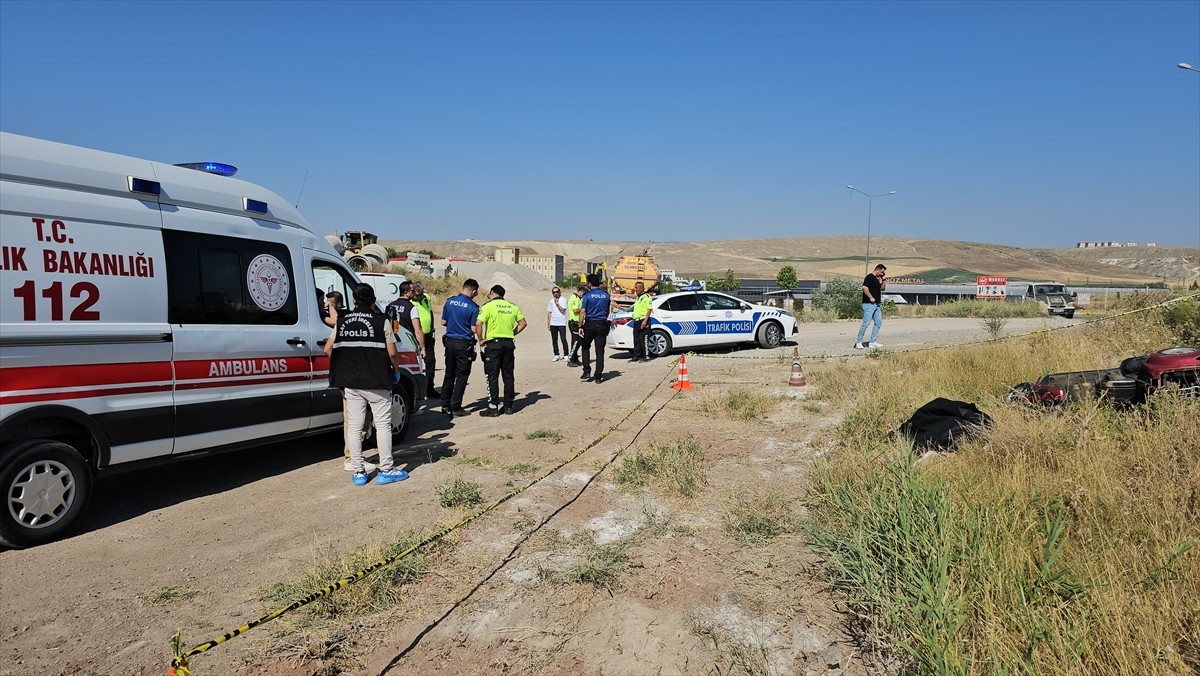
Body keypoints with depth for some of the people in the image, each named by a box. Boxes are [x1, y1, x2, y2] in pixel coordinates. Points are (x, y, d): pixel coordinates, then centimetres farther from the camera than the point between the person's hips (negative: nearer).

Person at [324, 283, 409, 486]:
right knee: (383, 425, 5)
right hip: (377, 383, -4)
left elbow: (328, 349, 8)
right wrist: (396, 369, 11)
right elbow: (392, 353, -9)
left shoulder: (342, 321, 5)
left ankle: (358, 472, 14)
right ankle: (386, 470, 9)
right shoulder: (381, 321, -7)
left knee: (354, 426, 9)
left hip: (350, 384, 4)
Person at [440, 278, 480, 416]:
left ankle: (445, 405, 17)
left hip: (450, 341, 5)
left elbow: (443, 322, 8)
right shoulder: (473, 307, -12)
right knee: (462, 375, 3)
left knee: (449, 374, 14)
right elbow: (474, 329, -11)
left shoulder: (449, 301, 2)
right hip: (464, 343, -5)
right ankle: (455, 407, 3)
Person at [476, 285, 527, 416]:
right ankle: (508, 406, 15)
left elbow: (478, 324, -15)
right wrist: (512, 334, 13)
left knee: (492, 377, 0)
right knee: (508, 376, 10)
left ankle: (493, 408, -1)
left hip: (493, 343, -5)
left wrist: (481, 340, -4)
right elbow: (522, 323, 13)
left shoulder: (489, 306, -5)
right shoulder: (512, 307, 10)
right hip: (509, 343, 5)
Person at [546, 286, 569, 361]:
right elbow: (549, 312, 16)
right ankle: (556, 355, 15)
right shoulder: (551, 301, 13)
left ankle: (566, 355, -2)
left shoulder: (563, 300, -2)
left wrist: (557, 303, -12)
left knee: (563, 339, -8)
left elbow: (562, 310, -13)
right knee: (554, 340, 7)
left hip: (561, 323, -5)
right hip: (553, 324, 5)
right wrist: (548, 322, 11)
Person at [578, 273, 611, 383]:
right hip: (602, 325, 3)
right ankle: (598, 376, 3)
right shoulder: (606, 295, 6)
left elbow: (582, 312, -11)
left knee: (586, 348, 14)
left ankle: (587, 372, 5)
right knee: (600, 351, 4)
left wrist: (580, 327, -9)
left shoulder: (587, 295, -7)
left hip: (590, 325, -3)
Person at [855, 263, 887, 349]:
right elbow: (864, 287, -24)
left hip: (876, 305, 10)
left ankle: (872, 342, 14)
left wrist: (883, 280, 12)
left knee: (879, 322, 9)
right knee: (866, 323, -11)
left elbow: (882, 288, 25)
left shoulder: (878, 278, 19)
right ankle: (858, 342, -4)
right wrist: (871, 297, -19)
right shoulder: (870, 277, -11)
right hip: (869, 304, -10)